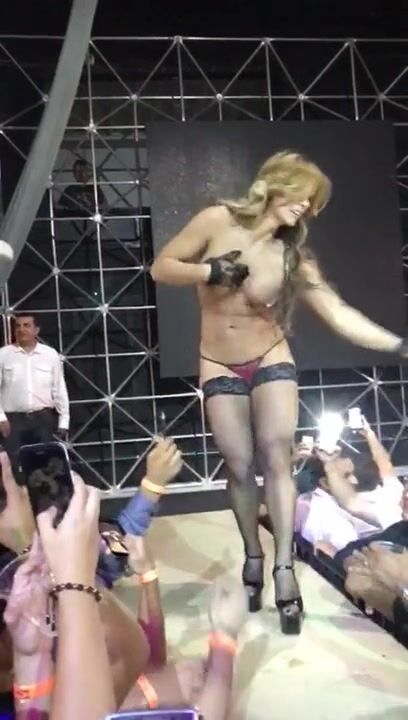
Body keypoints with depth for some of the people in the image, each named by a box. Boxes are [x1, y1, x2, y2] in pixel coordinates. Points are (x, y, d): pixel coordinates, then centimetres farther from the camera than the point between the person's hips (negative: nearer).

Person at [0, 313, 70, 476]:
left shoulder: (50, 354, 6)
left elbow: (60, 390, 6)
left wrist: (64, 421, 2)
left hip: (44, 418, 1)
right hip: (13, 419, 0)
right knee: (15, 466, 0)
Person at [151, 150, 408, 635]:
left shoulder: (292, 256, -7)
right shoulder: (218, 221, -8)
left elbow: (341, 315, -12)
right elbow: (161, 268, -4)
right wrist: (210, 273, -21)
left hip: (271, 361, 0)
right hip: (219, 368, 0)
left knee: (276, 454, -13)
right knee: (239, 465, -1)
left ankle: (285, 569, -9)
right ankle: (253, 557, 17)